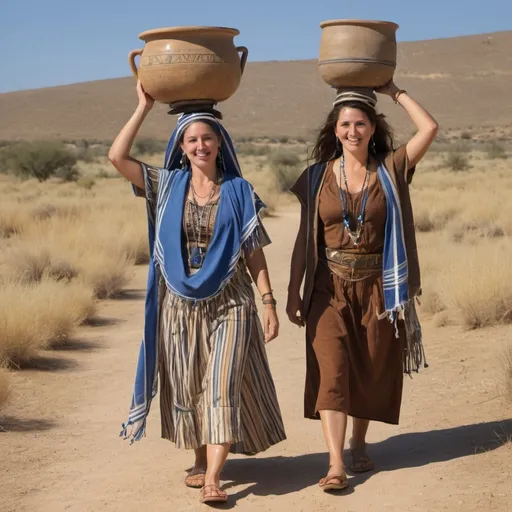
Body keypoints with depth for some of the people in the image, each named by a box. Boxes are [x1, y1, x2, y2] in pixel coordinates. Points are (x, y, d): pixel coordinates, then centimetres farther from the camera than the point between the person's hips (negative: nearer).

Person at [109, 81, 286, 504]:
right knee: (187, 388, 8)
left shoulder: (239, 191, 1)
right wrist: (145, 106, -4)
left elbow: (254, 253, 2)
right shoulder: (167, 185, 4)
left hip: (228, 303, -2)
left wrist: (269, 301, -4)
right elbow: (117, 156, -7)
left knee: (222, 386, -9)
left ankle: (212, 477, -11)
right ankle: (200, 462, 24)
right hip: (180, 305, 2)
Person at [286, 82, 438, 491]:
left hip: (377, 288, 1)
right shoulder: (318, 177, 2)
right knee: (331, 370, -11)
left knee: (371, 370, 9)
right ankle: (336, 465, -14)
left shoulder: (390, 170, 1)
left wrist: (394, 92, -1)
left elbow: (430, 128, -10)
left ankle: (359, 443, 31)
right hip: (330, 288, 0)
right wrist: (293, 293, 1)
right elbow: (305, 239, 4)